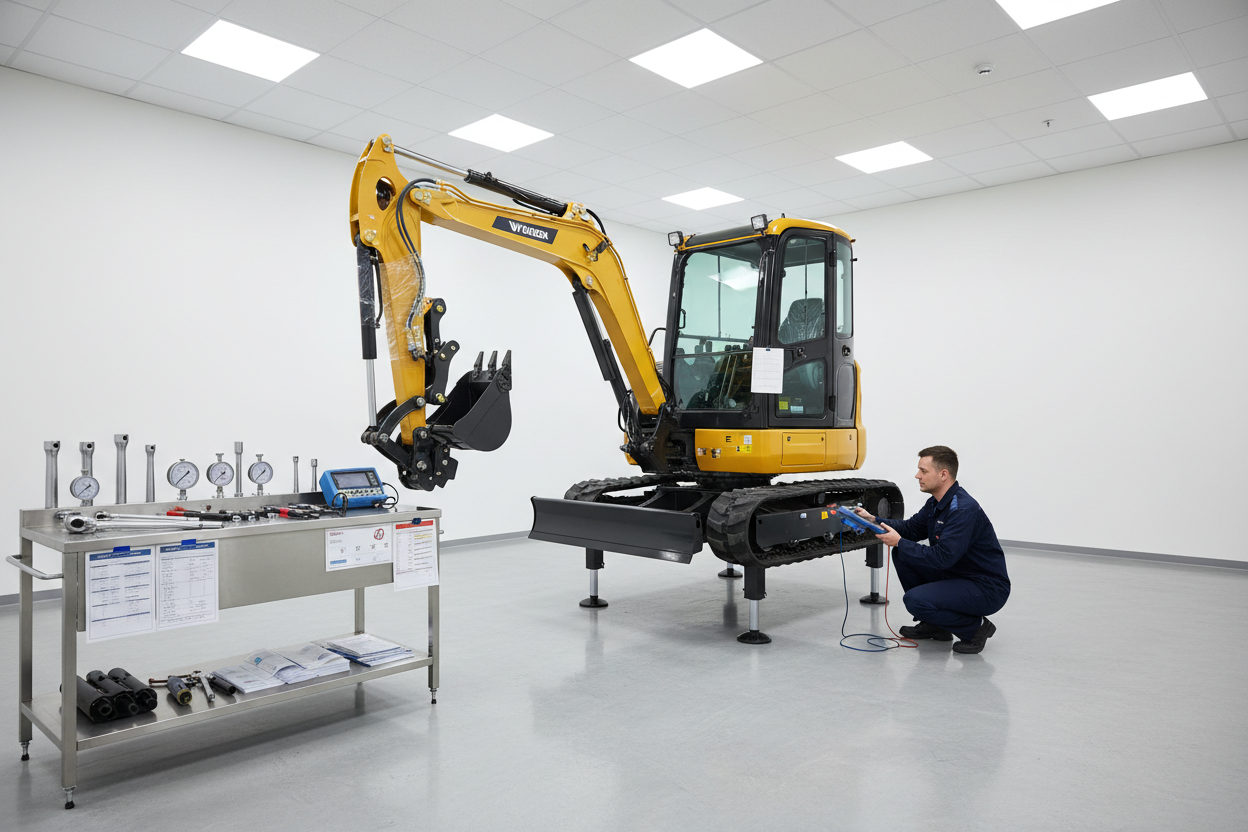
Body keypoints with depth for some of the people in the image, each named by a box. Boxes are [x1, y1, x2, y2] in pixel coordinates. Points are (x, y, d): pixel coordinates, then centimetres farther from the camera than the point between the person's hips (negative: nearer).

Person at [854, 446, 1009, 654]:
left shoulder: (964, 510, -27)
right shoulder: (936, 503, 4)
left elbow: (943, 557, -31)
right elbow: (911, 528, 14)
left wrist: (899, 542, -22)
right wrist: (873, 520, 0)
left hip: (987, 589, -10)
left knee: (915, 599, -26)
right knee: (902, 555, 6)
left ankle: (975, 628, -3)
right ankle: (934, 625, 14)